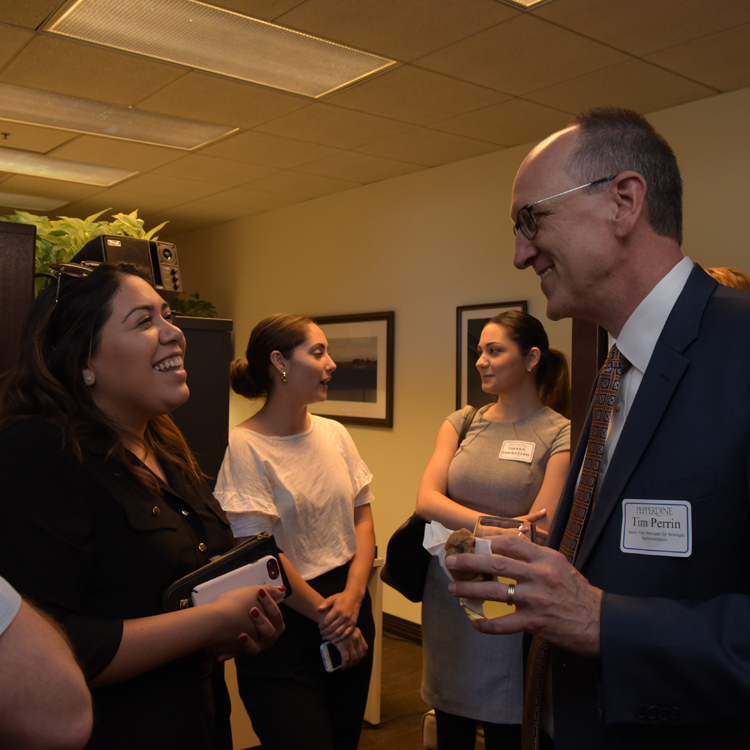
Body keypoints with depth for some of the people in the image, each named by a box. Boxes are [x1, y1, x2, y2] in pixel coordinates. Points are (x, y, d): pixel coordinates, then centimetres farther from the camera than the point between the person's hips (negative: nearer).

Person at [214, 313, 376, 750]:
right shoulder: (245, 446, -15)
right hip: (285, 623, -6)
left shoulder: (334, 434, 4)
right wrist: (326, 616, -9)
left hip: (349, 607, 6)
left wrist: (353, 596, -7)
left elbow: (362, 515, 7)